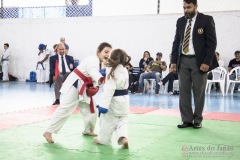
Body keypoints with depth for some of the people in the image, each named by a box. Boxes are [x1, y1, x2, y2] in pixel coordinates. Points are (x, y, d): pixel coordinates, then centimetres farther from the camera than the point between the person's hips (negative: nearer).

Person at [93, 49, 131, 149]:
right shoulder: (124, 70, 3)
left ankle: (103, 139, 28)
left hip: (113, 100, -6)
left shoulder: (112, 71, -19)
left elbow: (109, 89, -25)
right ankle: (123, 138, -7)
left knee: (108, 121, 12)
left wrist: (103, 104, -27)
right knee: (122, 121, 14)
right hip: (124, 99, 6)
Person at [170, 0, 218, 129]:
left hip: (199, 61, -4)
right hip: (183, 60, 4)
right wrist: (174, 60, 4)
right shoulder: (180, 21, 11)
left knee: (198, 92, 2)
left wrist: (207, 62, -13)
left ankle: (197, 120, 13)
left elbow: (212, 42, -6)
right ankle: (187, 119, 10)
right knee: (184, 91, 3)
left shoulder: (206, 20, -3)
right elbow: (176, 42, 12)